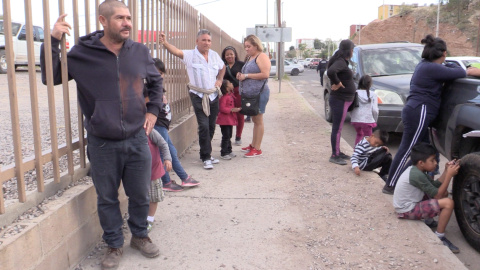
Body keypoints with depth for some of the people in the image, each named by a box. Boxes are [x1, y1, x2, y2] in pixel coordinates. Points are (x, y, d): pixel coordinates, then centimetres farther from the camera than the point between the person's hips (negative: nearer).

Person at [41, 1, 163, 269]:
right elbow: (50, 77, -1)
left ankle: (140, 235, 38)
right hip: (102, 145, -2)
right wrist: (53, 41, -12)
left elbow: (156, 81, 18)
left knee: (140, 195, 14)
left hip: (137, 140, 2)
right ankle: (115, 245, 32)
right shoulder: (82, 53, -6)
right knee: (107, 199, 12)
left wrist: (153, 109, 9)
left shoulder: (140, 51, 1)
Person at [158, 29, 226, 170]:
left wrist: (220, 80, 11)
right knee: (204, 126, -11)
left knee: (211, 126, 11)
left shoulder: (215, 55, 8)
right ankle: (206, 158, 1)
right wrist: (165, 43, -45)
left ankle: (206, 153, 28)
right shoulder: (190, 55, -8)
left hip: (214, 95, 5)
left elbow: (222, 67, 27)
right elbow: (177, 51, -27)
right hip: (198, 96, -5)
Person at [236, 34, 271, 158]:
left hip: (259, 93, -9)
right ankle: (253, 145, 23)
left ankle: (257, 149, 2)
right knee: (254, 120, 15)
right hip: (250, 93, 9)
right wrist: (241, 75, 6)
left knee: (258, 120, -3)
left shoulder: (261, 56, -9)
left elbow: (265, 74, -20)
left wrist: (246, 75, -16)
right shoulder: (249, 58, 18)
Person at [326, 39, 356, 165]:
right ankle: (334, 156, 2)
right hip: (340, 100, -10)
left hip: (342, 100, 10)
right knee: (337, 128, -4)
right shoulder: (341, 62, -18)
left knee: (338, 128, 16)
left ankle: (338, 152, 27)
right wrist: (337, 83, -22)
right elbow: (330, 72, -37)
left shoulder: (342, 62, 13)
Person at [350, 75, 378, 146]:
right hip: (368, 121, -2)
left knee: (359, 134, 26)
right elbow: (375, 110, -4)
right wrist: (375, 120, 10)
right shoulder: (373, 95, 0)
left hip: (355, 120, 2)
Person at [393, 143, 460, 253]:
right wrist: (449, 175, -16)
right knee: (448, 203, -18)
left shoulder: (415, 170, 4)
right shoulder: (417, 175, -24)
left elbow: (436, 185, 7)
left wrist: (446, 170, -3)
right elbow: (437, 195, -18)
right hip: (407, 210, -10)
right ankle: (439, 237, -6)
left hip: (408, 203, 10)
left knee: (444, 192, 13)